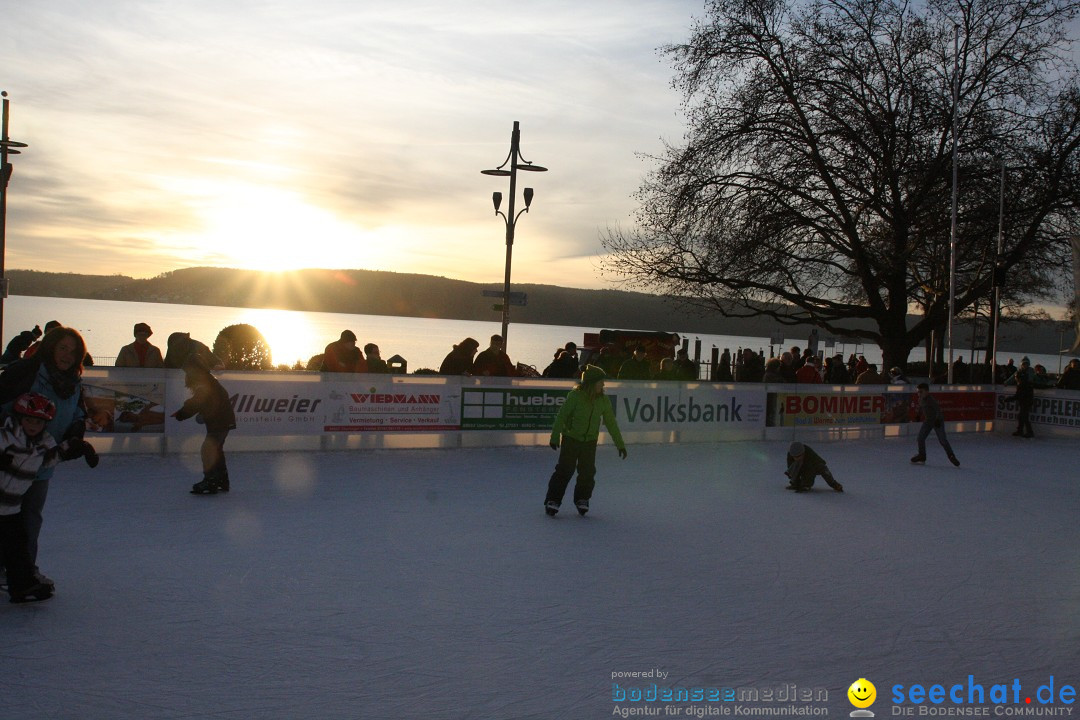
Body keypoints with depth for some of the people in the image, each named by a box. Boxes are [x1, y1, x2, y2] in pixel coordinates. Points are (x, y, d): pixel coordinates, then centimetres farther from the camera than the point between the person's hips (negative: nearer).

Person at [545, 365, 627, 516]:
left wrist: (620, 444, 9)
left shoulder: (604, 400, -2)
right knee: (565, 470, -6)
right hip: (570, 439, -4)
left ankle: (582, 499, 21)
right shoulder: (575, 396, -15)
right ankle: (553, 500, 3)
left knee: (588, 472, 2)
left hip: (590, 442, 4)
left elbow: (611, 423, 7)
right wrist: (555, 437, -9)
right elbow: (561, 416, -9)